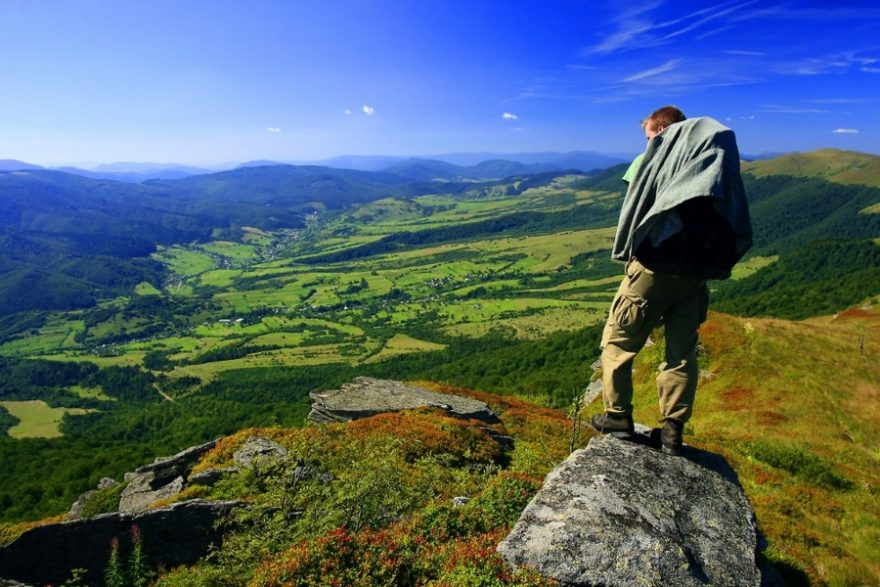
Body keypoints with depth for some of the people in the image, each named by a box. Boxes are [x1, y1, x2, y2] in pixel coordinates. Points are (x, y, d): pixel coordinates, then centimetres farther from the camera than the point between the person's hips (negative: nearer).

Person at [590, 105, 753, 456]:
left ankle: (618, 417, 13)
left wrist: (624, 252, 5)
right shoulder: (723, 160, 16)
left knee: (618, 340, 8)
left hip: (655, 264, -5)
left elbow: (635, 208, -4)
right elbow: (741, 231, 12)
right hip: (698, 271, 5)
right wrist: (714, 264, 14)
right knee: (683, 351, 12)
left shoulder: (656, 154, 2)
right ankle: (673, 430, 16)